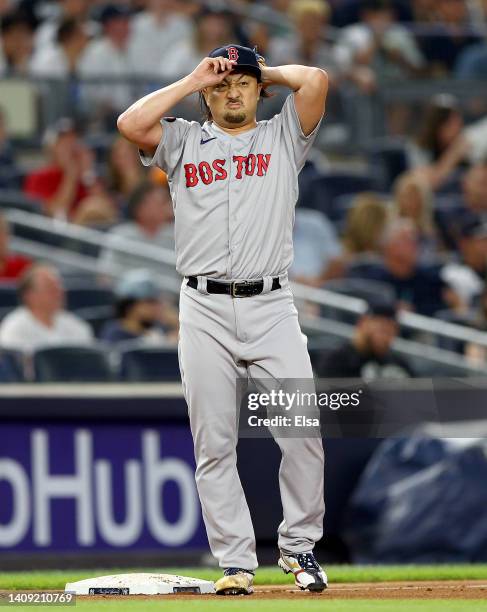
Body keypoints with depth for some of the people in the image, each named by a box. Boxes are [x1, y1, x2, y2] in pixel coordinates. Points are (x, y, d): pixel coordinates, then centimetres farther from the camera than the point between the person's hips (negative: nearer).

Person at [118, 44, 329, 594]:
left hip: (271, 307, -1)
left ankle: (298, 547, 8)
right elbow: (130, 123, -5)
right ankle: (235, 562, 3)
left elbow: (315, 80, -4)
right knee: (213, 444, -2)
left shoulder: (282, 137, 13)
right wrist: (193, 80, 3)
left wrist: (266, 72, 14)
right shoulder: (183, 142, 14)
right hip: (204, 311, 1)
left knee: (303, 434, -8)